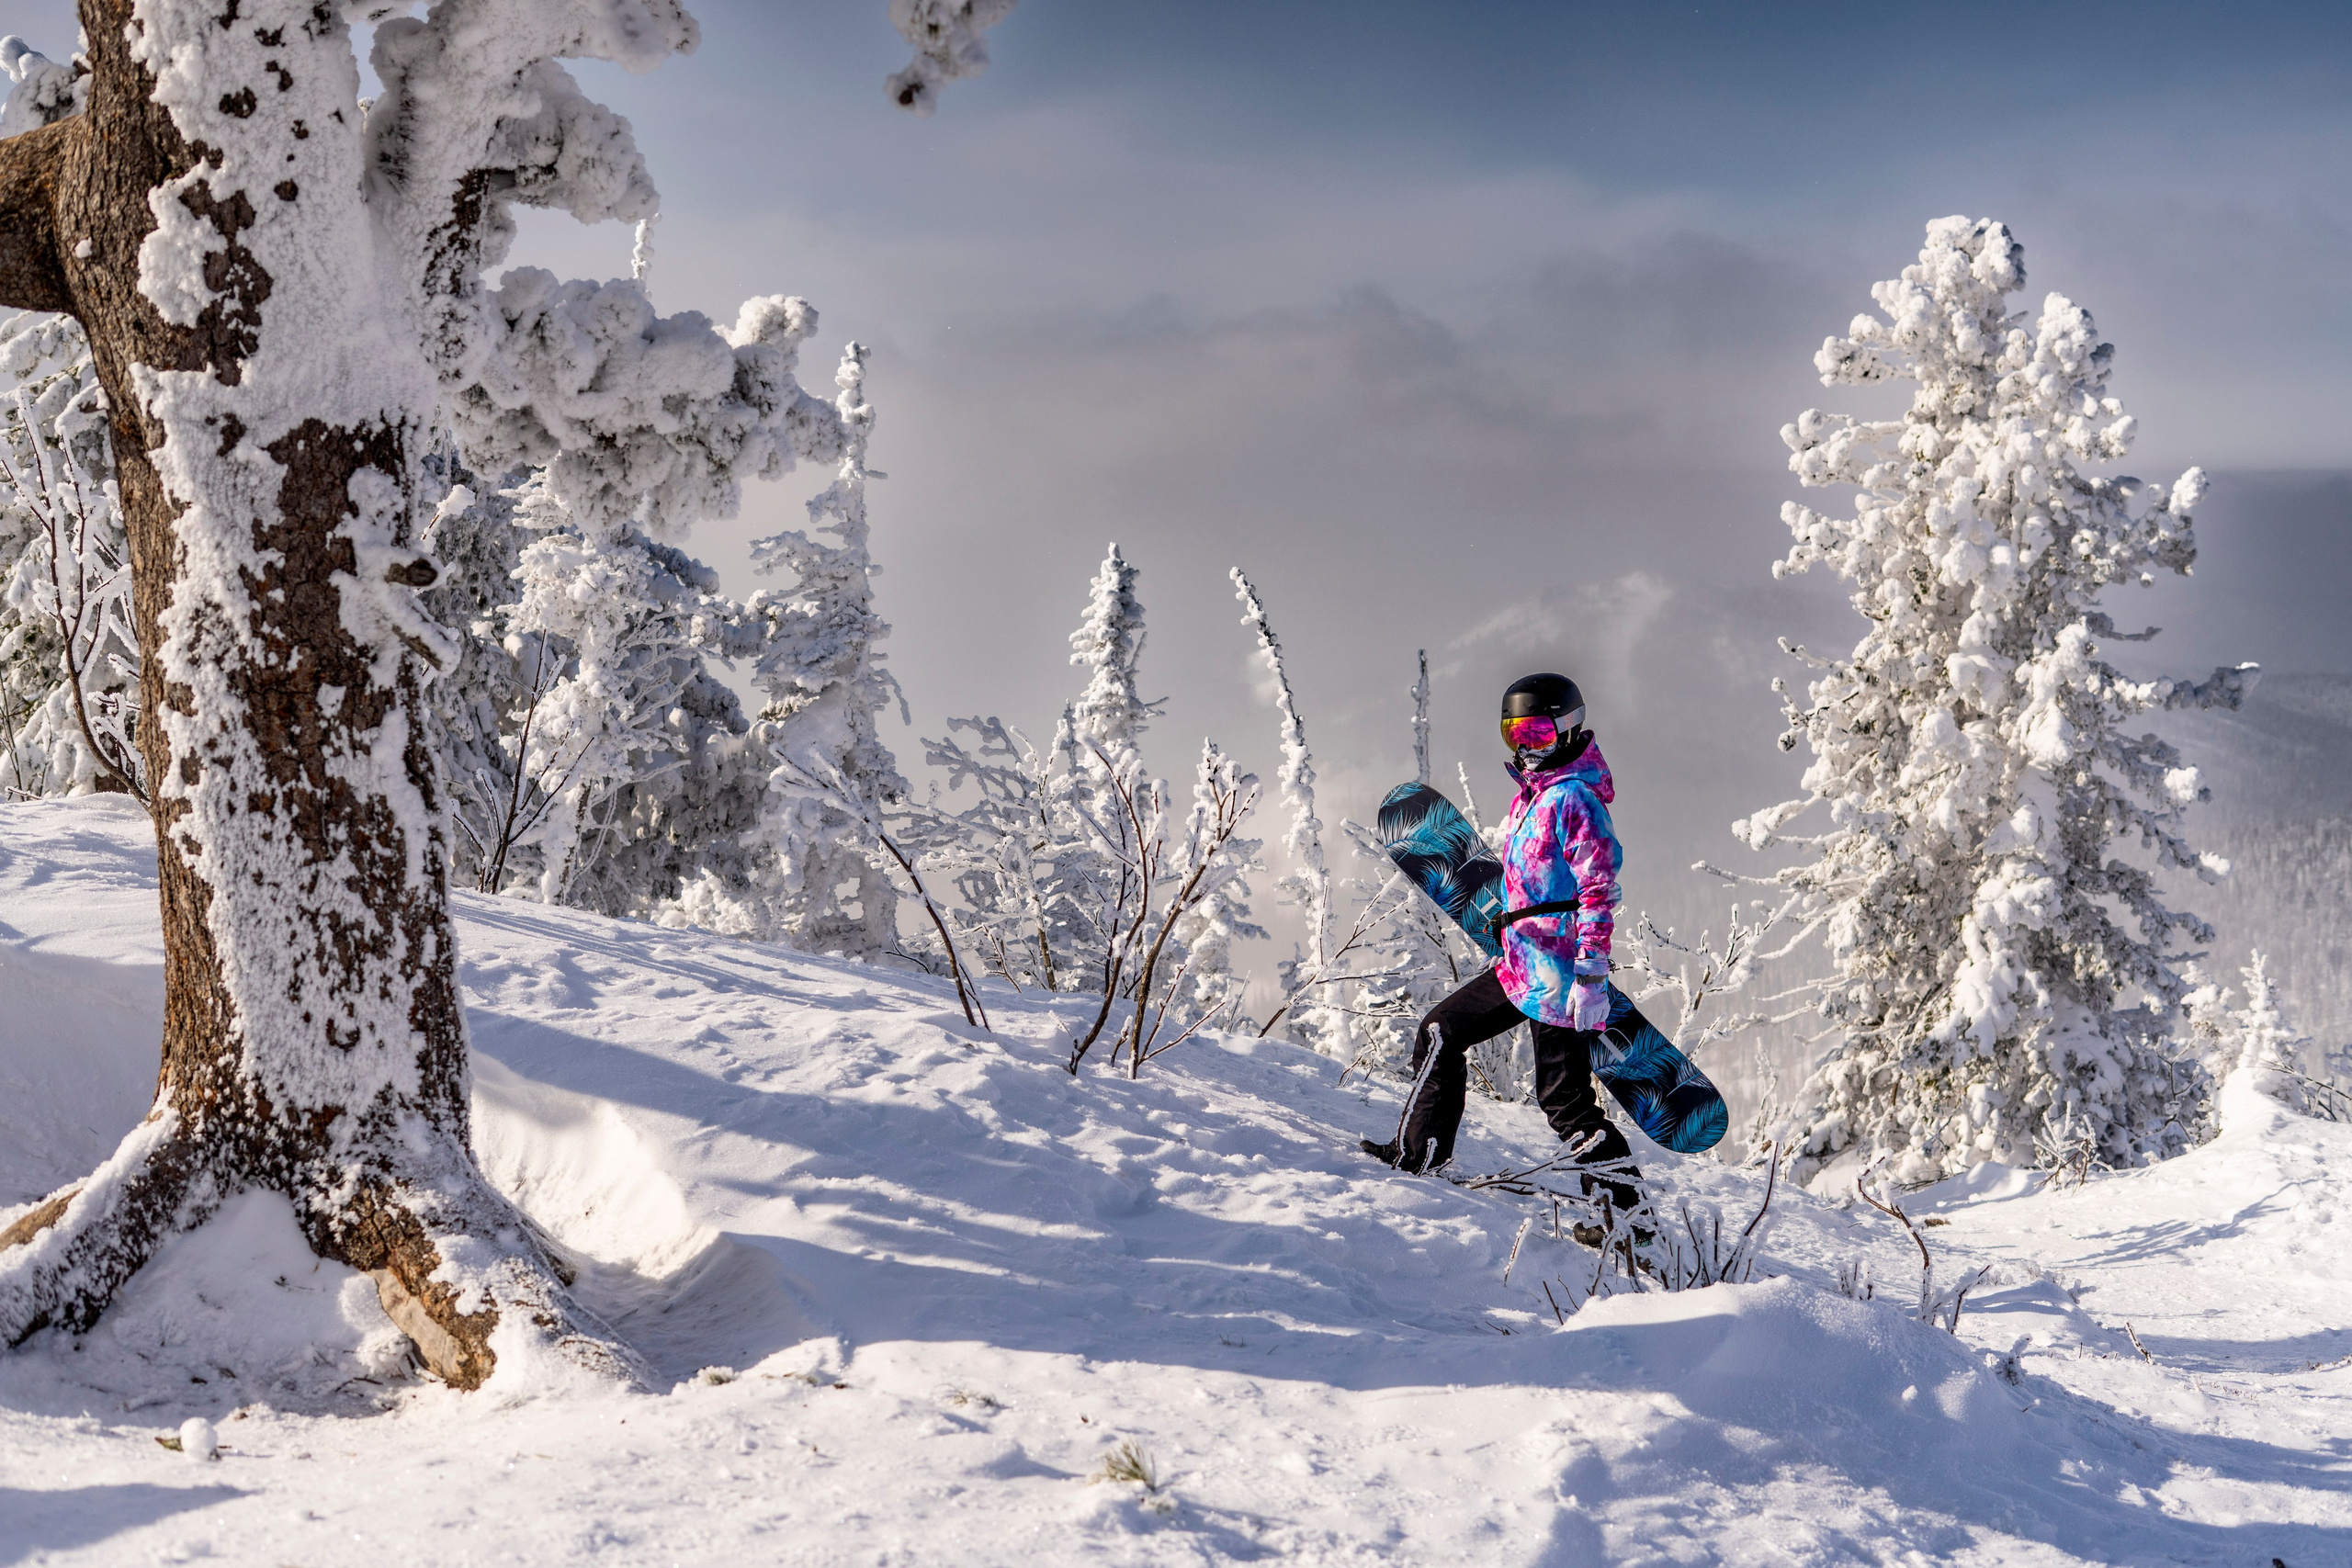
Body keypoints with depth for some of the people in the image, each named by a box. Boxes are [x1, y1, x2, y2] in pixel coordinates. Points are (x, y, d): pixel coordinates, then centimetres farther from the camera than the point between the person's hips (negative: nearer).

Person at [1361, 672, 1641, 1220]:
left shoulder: (1575, 800, -15)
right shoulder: (1530, 795, 14)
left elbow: (1599, 892, -20)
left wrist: (1591, 975, -24)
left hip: (1556, 977, -10)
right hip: (1519, 964, 10)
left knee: (1565, 1099, -6)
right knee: (1440, 1033, 12)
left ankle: (1623, 1200, 5)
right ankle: (1418, 1154, 20)